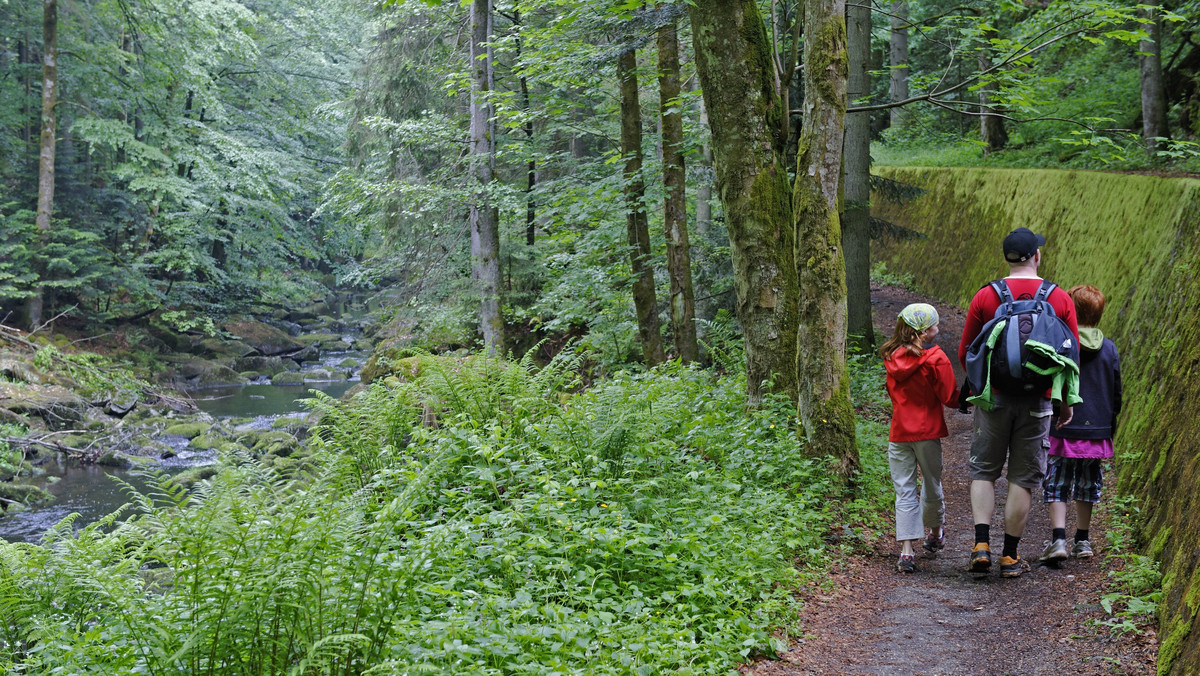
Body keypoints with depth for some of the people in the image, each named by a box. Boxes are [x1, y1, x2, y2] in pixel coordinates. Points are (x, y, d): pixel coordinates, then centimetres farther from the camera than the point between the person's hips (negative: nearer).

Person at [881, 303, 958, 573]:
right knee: (932, 485, 19)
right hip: (927, 432, -3)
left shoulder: (891, 357, 2)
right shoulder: (936, 358, -11)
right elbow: (948, 397, -8)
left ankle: (907, 550, -10)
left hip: (898, 433, 3)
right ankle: (934, 533, 39)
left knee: (904, 491, 1)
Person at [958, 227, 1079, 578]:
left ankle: (981, 545, -2)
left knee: (984, 471, 11)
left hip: (994, 396, 0)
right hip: (1037, 402, 0)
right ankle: (1010, 556, 10)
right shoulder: (1060, 299, 0)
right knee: (1023, 477, 7)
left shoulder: (985, 297, -2)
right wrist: (1067, 402, 15)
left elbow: (965, 353, 2)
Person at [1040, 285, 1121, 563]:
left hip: (1063, 431, -4)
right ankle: (1082, 541, 22)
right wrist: (1110, 427, 20)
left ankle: (1058, 539, -9)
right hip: (1097, 431, 4)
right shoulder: (1109, 349, 2)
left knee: (1057, 485, 3)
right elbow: (1116, 393, 8)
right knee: (1087, 485, 16)